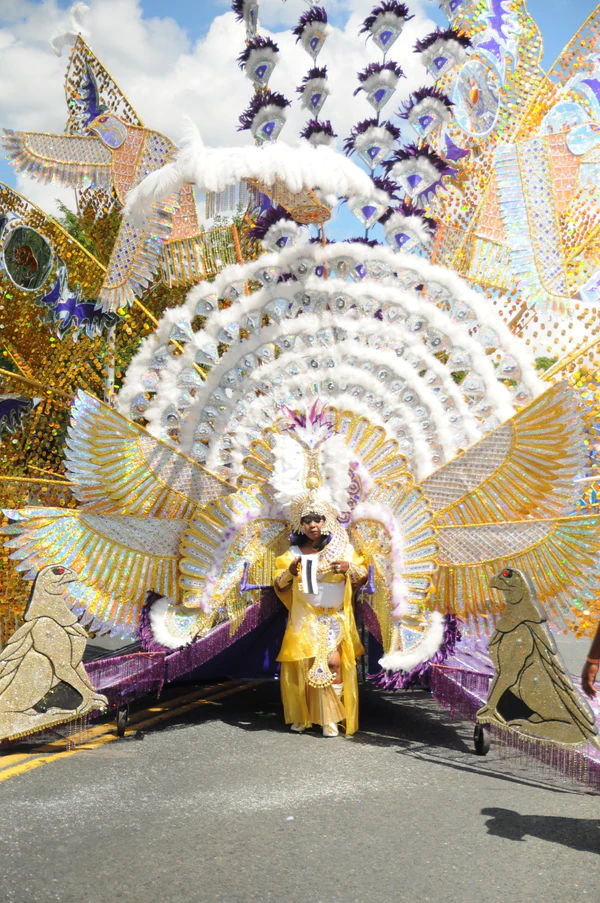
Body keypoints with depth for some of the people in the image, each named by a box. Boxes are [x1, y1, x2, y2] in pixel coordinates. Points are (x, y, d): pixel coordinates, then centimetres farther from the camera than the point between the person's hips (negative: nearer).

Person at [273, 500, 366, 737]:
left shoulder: (343, 548, 4)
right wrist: (289, 572, -14)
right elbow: (279, 584, 6)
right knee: (301, 666, 0)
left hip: (334, 618, -1)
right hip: (304, 619, 1)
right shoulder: (294, 552, 6)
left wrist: (349, 567, -15)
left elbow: (363, 575, 6)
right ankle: (301, 716, 17)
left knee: (333, 662, -16)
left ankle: (332, 718, -7)